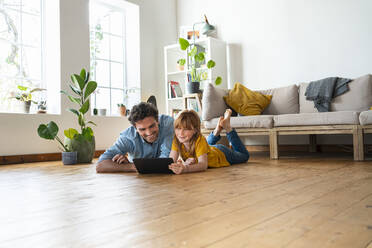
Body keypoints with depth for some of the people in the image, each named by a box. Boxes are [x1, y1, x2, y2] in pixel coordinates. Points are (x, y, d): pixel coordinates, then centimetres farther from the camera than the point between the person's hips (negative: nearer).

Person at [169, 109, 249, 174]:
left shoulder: (199, 140, -43)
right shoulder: (176, 140, -30)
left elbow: (203, 164, -54)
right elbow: (171, 161, -35)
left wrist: (186, 169, -72)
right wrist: (184, 164, -55)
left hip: (222, 155, -4)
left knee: (244, 156, 26)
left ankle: (227, 127, 28)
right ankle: (218, 130, 36)